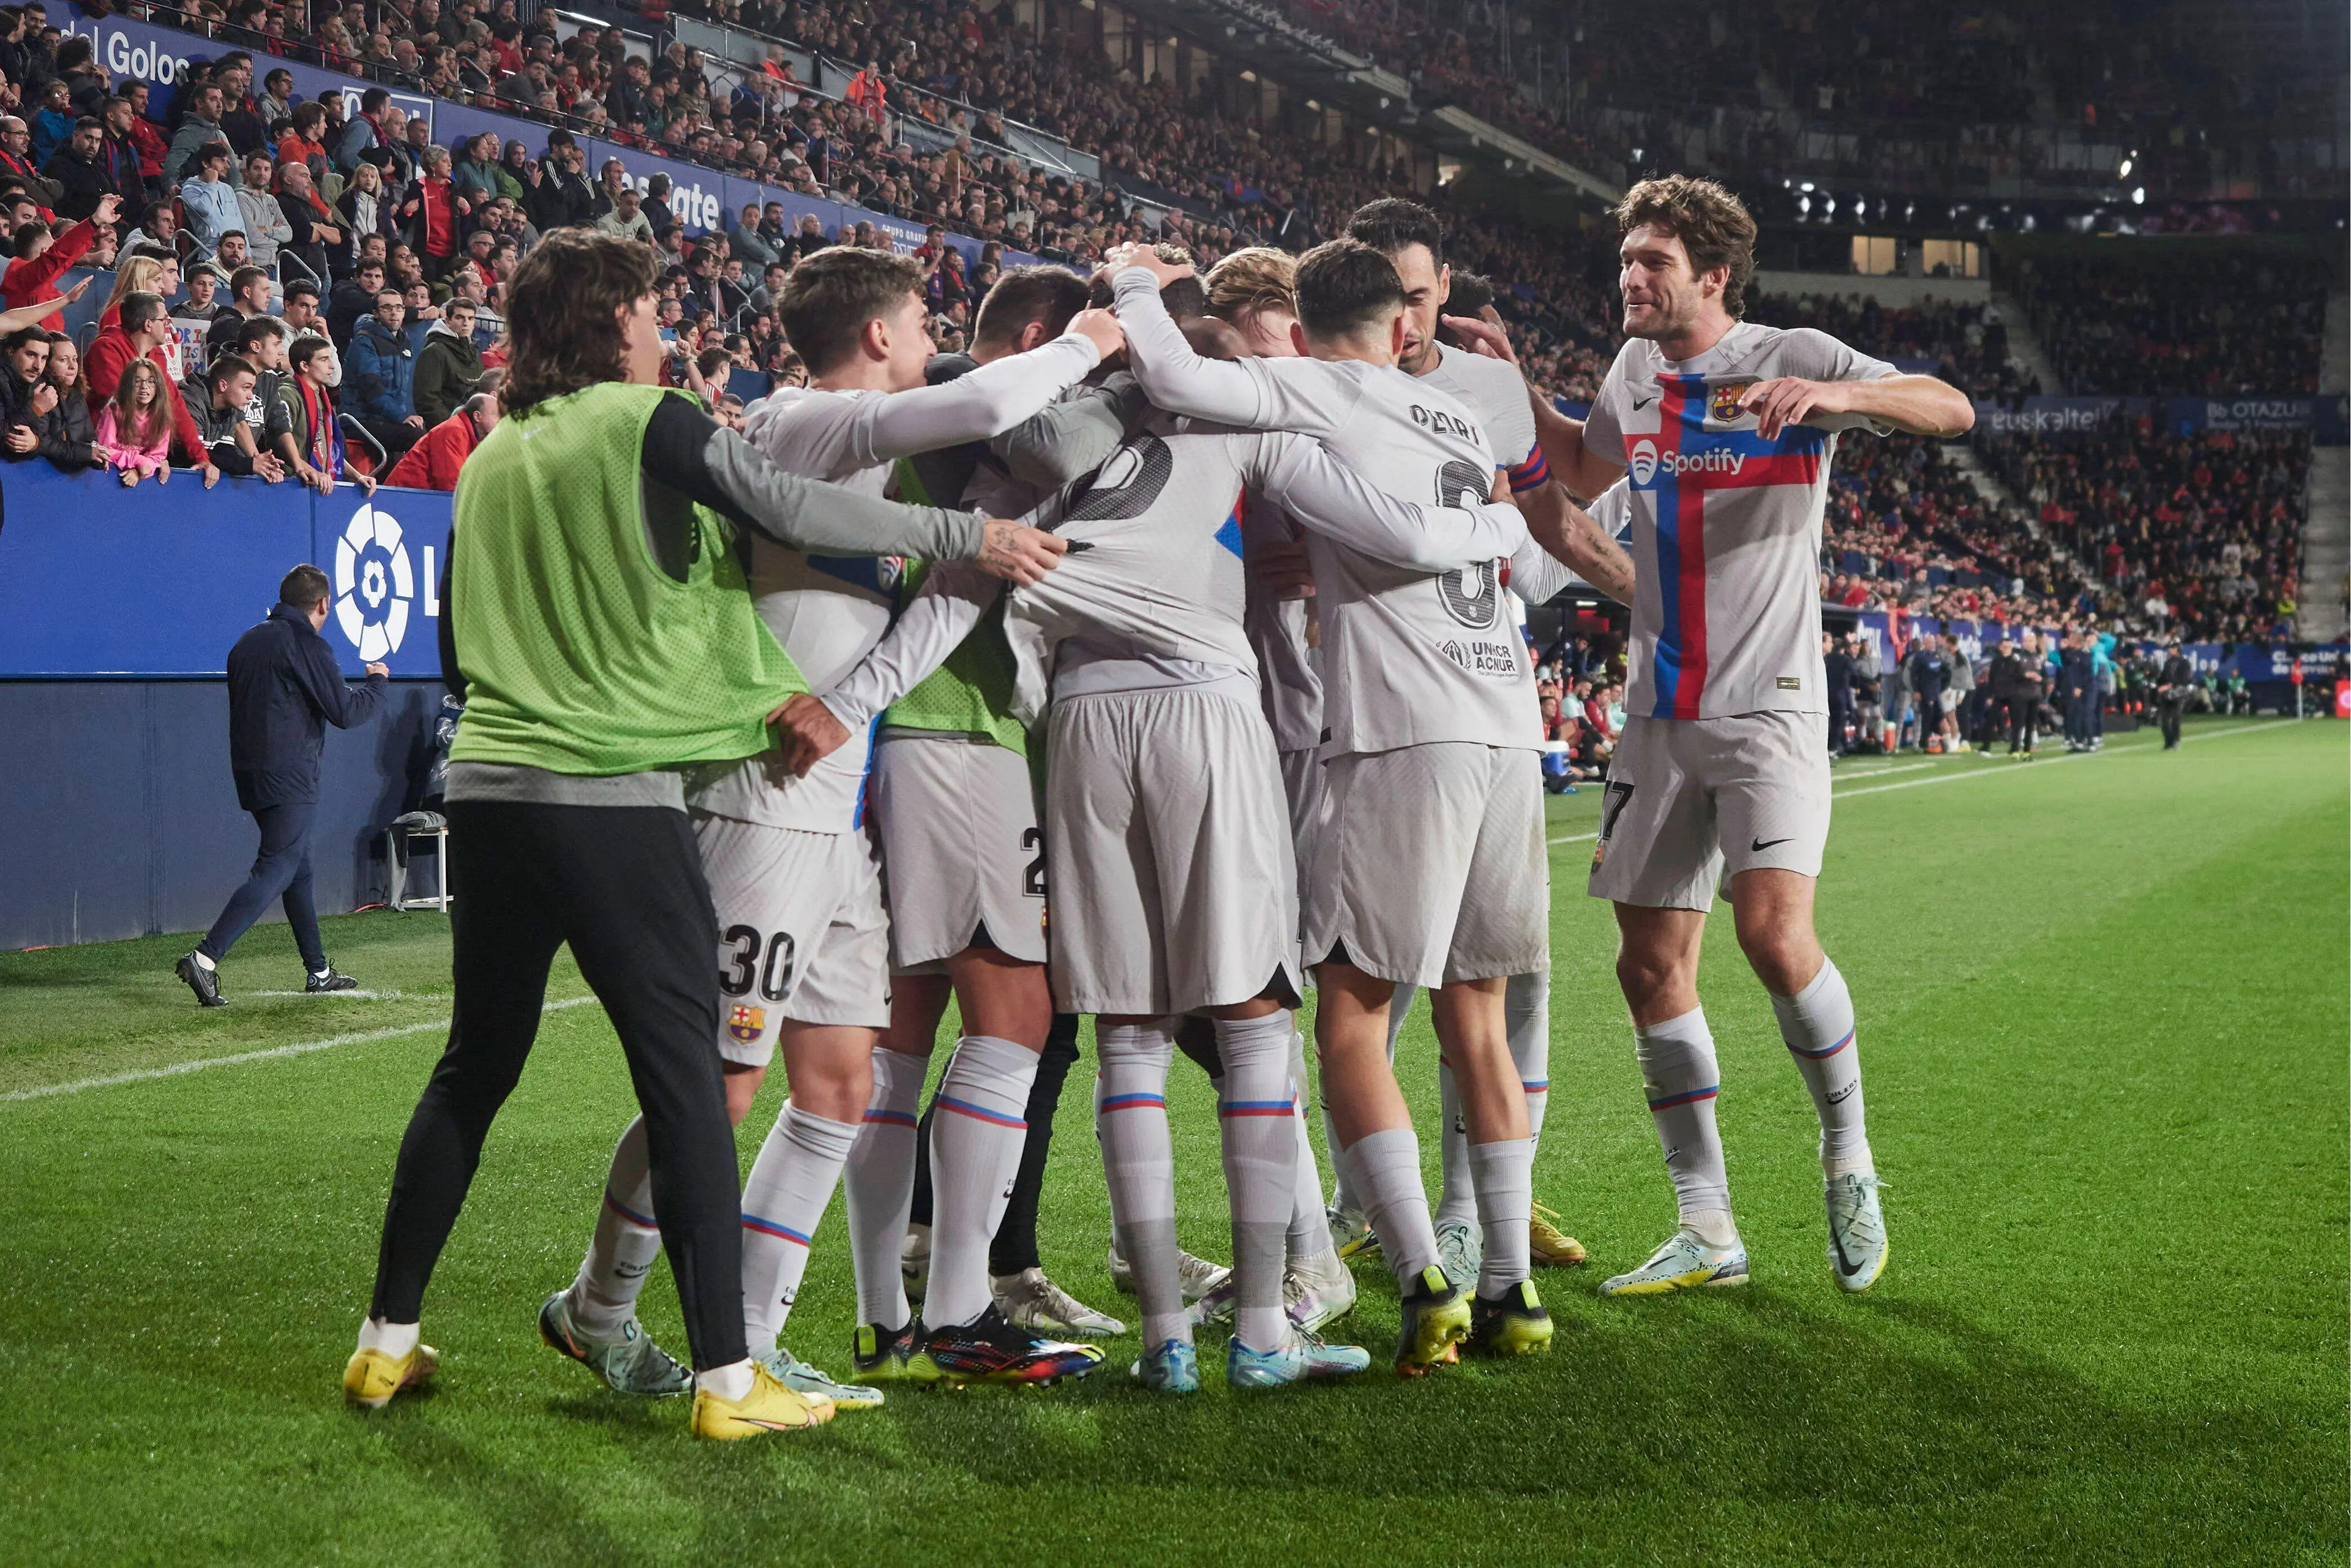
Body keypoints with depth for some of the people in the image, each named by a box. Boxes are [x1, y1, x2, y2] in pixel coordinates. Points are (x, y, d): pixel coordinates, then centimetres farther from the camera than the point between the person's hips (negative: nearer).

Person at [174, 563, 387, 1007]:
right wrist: (376, 682, 7)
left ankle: (318, 972, 22)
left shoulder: (248, 642, 14)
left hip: (250, 772, 9)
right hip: (290, 776, -9)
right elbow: (346, 712, -12)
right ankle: (205, 957, -22)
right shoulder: (307, 645, -12)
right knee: (276, 870, -10)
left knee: (299, 867, 17)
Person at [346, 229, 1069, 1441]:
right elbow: (784, 510, -15)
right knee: (684, 1069, -4)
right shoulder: (647, 423, -3)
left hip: (491, 785, 7)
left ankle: (387, 1339, 21)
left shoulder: (492, 459, 16)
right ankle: (725, 1376, -5)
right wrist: (967, 536, -10)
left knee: (476, 1062, 16)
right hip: (613, 795, -7)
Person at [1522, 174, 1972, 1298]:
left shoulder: (1794, 360, -6)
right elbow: (1581, 469, 32)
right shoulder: (1634, 372, 12)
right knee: (1650, 965, 2)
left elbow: (1953, 411, -16)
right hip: (1659, 715, 6)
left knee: (1774, 933, -22)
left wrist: (1834, 396, -33)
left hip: (1768, 707, -6)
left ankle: (1847, 1153, 5)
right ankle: (1707, 1230, 12)